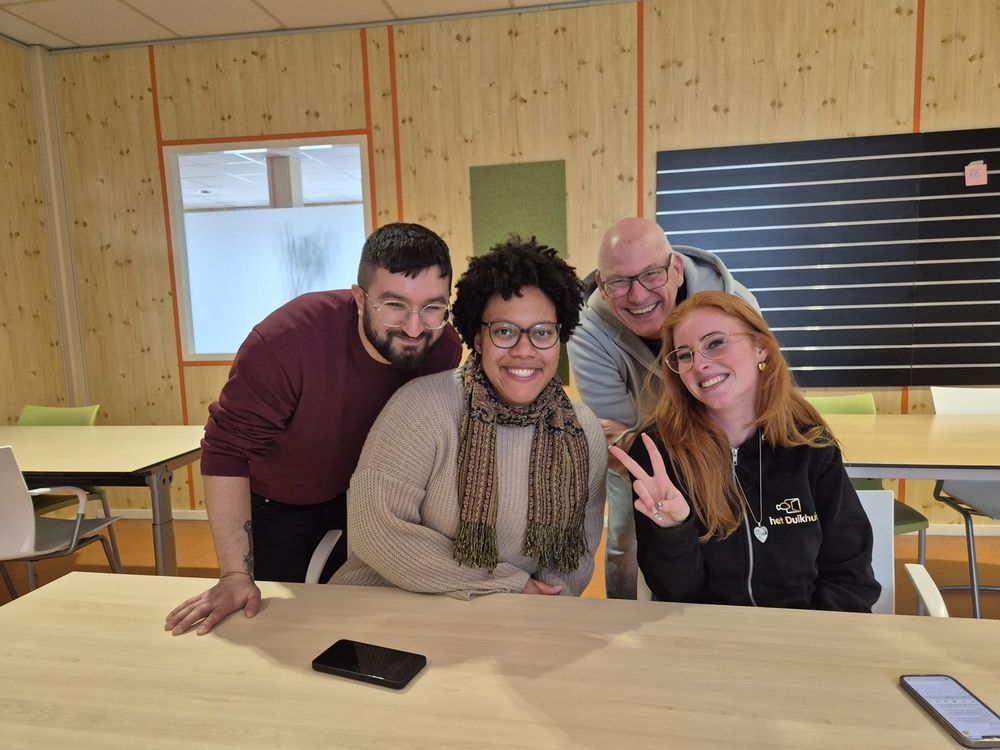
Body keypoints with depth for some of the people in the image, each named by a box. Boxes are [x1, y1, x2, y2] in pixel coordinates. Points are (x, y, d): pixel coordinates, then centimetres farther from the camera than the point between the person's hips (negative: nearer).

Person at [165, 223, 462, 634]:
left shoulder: (444, 347, -23)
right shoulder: (288, 340, -37)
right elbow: (227, 449, -31)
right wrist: (236, 574, -31)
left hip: (357, 494, 4)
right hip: (274, 504, -3)